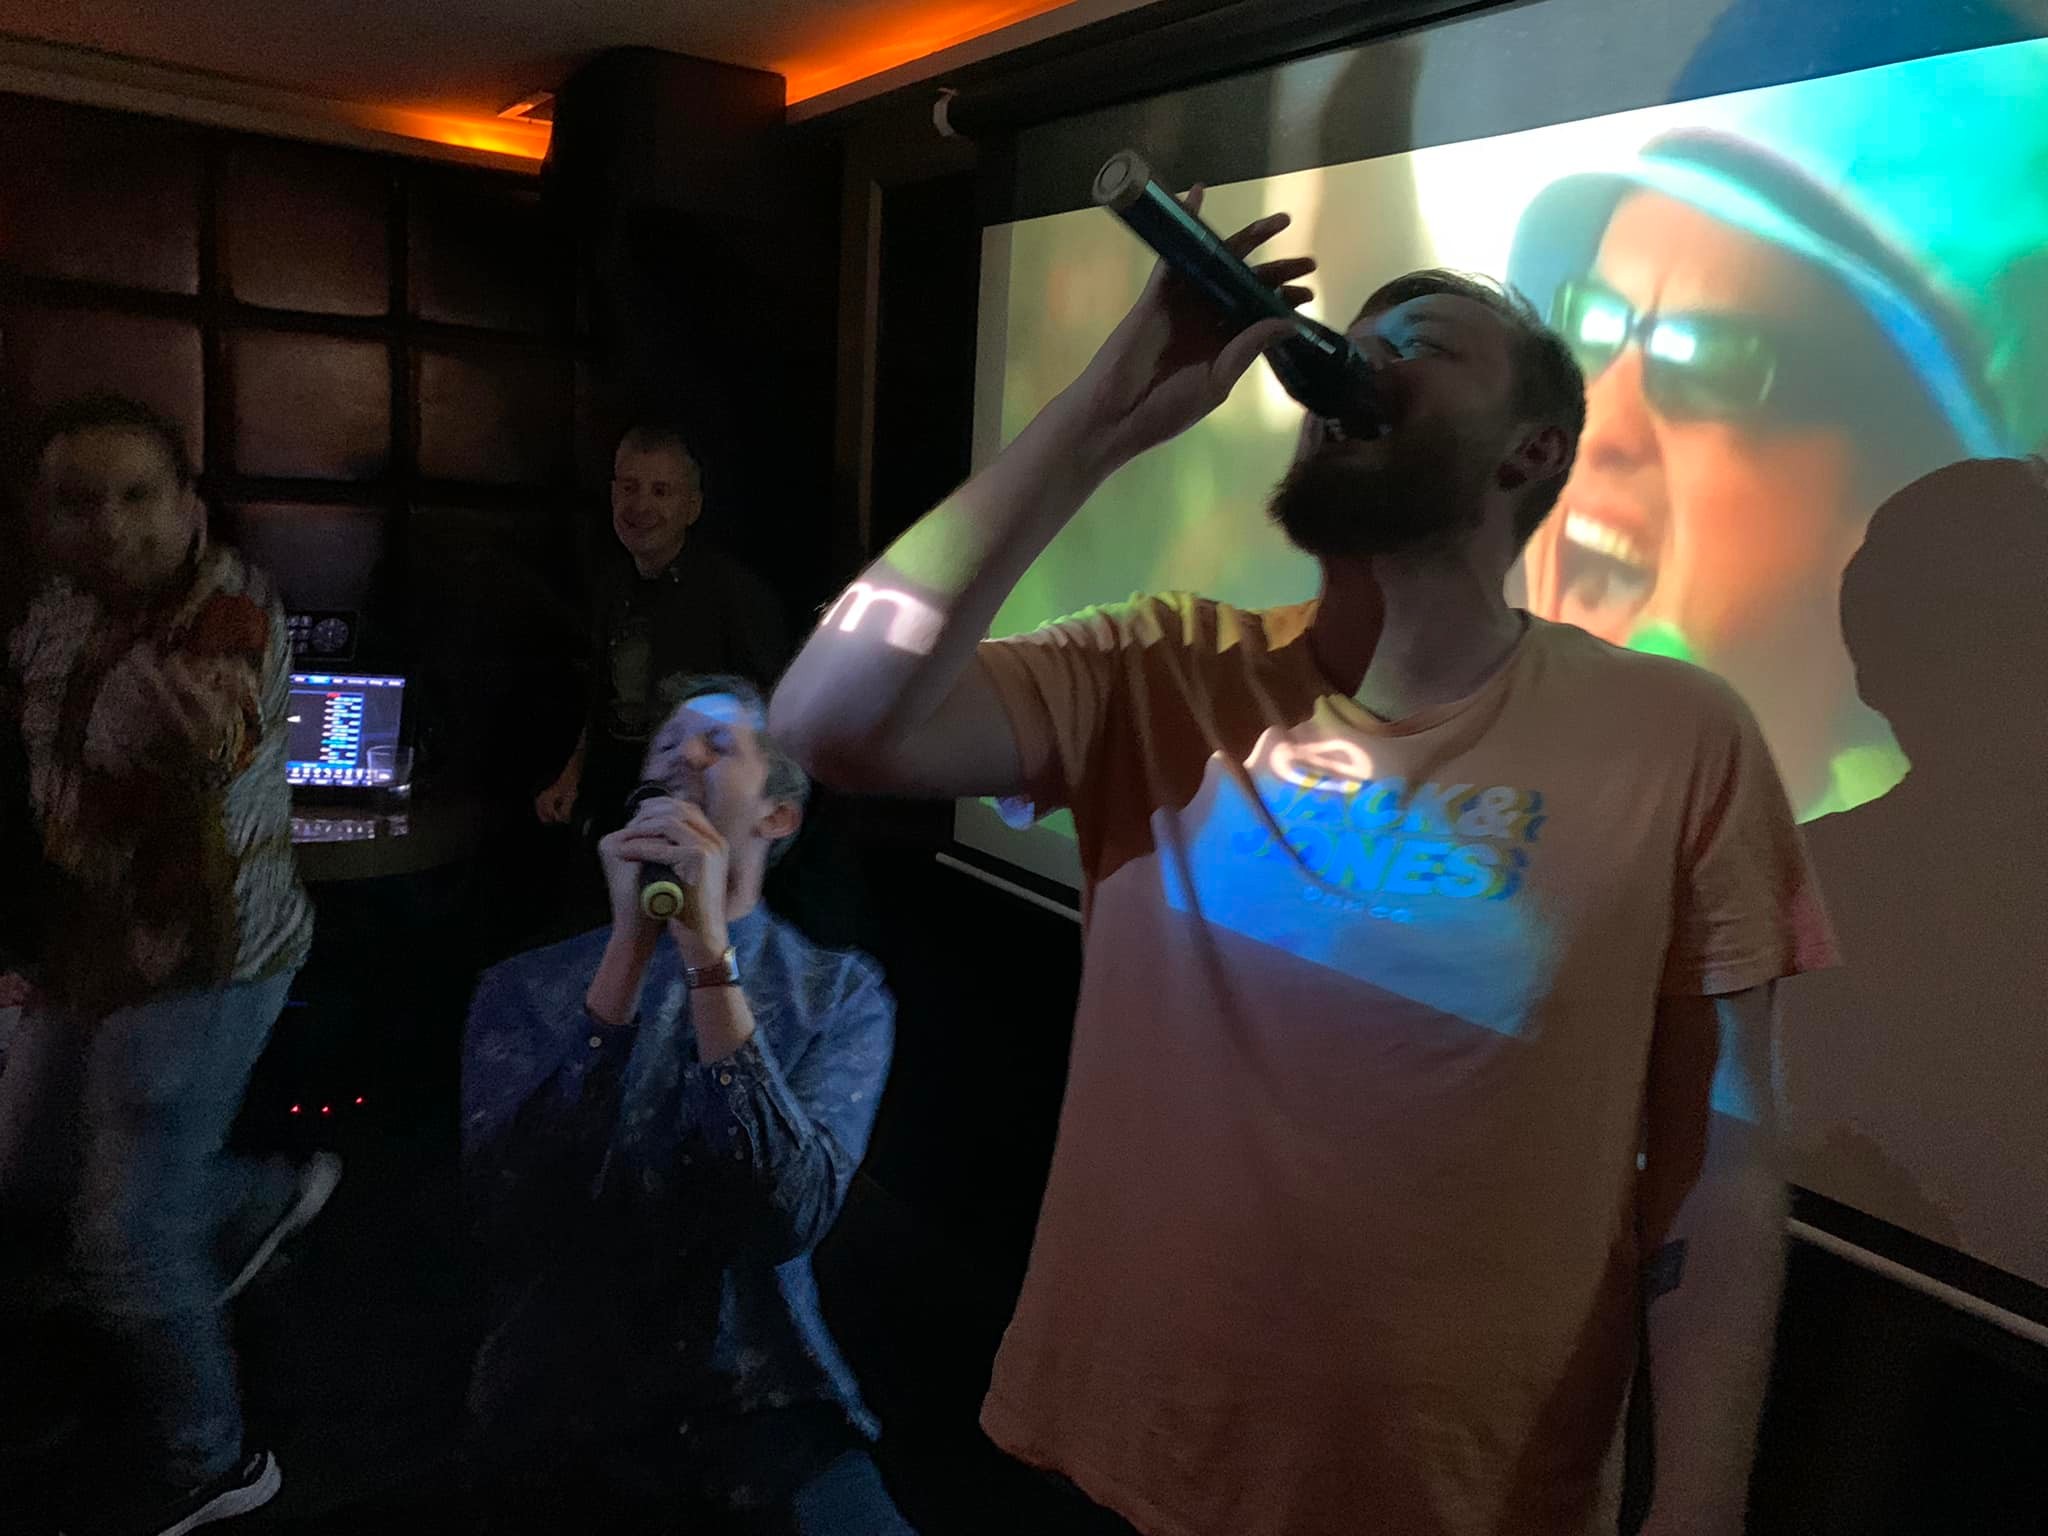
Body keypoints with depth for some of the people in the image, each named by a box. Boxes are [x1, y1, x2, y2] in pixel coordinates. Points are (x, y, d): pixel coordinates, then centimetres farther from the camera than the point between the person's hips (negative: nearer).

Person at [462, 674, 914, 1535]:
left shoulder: (842, 993, -2)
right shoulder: (524, 988, 0)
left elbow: (788, 1215, -17)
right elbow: (510, 1212, -15)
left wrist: (710, 951, -22)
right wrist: (631, 947, -20)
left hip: (768, 1404, -1)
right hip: (563, 1413, 2)